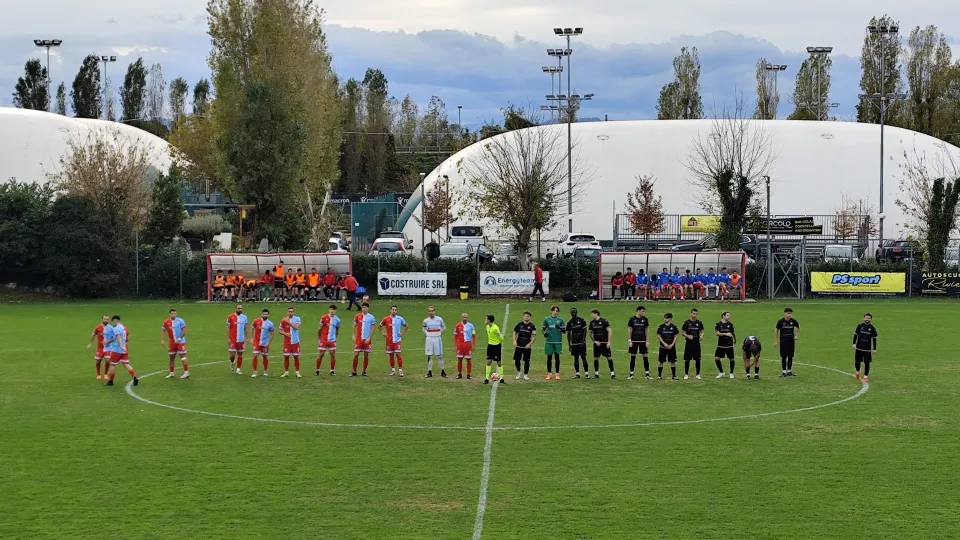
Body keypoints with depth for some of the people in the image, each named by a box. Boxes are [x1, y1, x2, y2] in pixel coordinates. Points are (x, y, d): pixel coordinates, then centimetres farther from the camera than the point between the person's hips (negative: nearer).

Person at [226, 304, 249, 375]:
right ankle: (232, 362, 27)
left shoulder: (244, 317, 4)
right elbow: (228, 328, -4)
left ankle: (238, 369, 16)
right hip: (233, 340, -3)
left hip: (241, 340, 3)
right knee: (232, 354, -6)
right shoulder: (230, 317, -6)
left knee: (240, 355, 6)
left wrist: (246, 338, 8)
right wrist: (228, 339, -9)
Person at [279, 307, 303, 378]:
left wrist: (289, 322, -24)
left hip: (295, 342, -1)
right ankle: (286, 372, 11)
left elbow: (296, 327, -18)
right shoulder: (284, 321, 2)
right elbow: (280, 331, 6)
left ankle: (297, 372, 9)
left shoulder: (297, 319, -1)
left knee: (296, 357, 2)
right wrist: (285, 333, -13)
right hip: (287, 342, 1)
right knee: (286, 357, 2)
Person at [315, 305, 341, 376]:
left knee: (333, 355, 0)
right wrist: (318, 339, 1)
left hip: (332, 340, 2)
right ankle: (317, 370, 9)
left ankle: (332, 370, 9)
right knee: (320, 355, 0)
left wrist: (335, 337, 12)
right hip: (323, 340, -2)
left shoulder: (337, 319, 2)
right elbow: (320, 329, 1)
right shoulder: (324, 318, -5)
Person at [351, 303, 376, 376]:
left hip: (367, 339, -1)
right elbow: (355, 326, 10)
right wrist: (354, 336, 1)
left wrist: (369, 338, -10)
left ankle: (364, 371, 13)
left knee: (366, 355, 4)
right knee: (356, 355, -3)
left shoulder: (371, 317, -1)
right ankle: (354, 371, 4)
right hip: (358, 339, 1)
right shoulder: (358, 316, 3)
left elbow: (372, 329, -1)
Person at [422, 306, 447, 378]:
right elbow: (424, 329, 18)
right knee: (429, 356, 2)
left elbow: (444, 327, 13)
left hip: (437, 339, -1)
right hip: (429, 339, 1)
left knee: (440, 356, 2)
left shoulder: (439, 319, -2)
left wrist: (438, 333, 9)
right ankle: (429, 373, 7)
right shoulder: (425, 321, 1)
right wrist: (428, 335, 8)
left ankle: (442, 372, 9)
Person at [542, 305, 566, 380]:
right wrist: (544, 333, -8)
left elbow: (564, 330, 3)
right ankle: (549, 374, 9)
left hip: (558, 341, 0)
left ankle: (557, 374, 8)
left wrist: (559, 328, -17)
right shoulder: (547, 320, 6)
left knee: (557, 357, 2)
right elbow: (544, 329, 14)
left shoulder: (560, 320, 4)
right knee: (549, 357, 3)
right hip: (549, 341, 1)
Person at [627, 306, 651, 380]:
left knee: (645, 356, -2)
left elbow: (646, 330, 8)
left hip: (642, 341, 1)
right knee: (633, 356, 3)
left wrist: (647, 341, 3)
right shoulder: (632, 319, -2)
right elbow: (629, 330, 2)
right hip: (634, 341, -1)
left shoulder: (645, 319, 3)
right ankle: (631, 374, 10)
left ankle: (647, 374, 4)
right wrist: (629, 341, -3)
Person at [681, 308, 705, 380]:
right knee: (687, 359, 1)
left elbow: (702, 331, 11)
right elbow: (682, 332, 0)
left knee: (697, 359, 3)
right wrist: (687, 336, -18)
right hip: (688, 343, -2)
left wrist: (701, 336, -11)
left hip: (697, 343, 2)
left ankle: (698, 374, 13)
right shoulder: (686, 322, -2)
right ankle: (686, 374, 12)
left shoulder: (699, 322, 5)